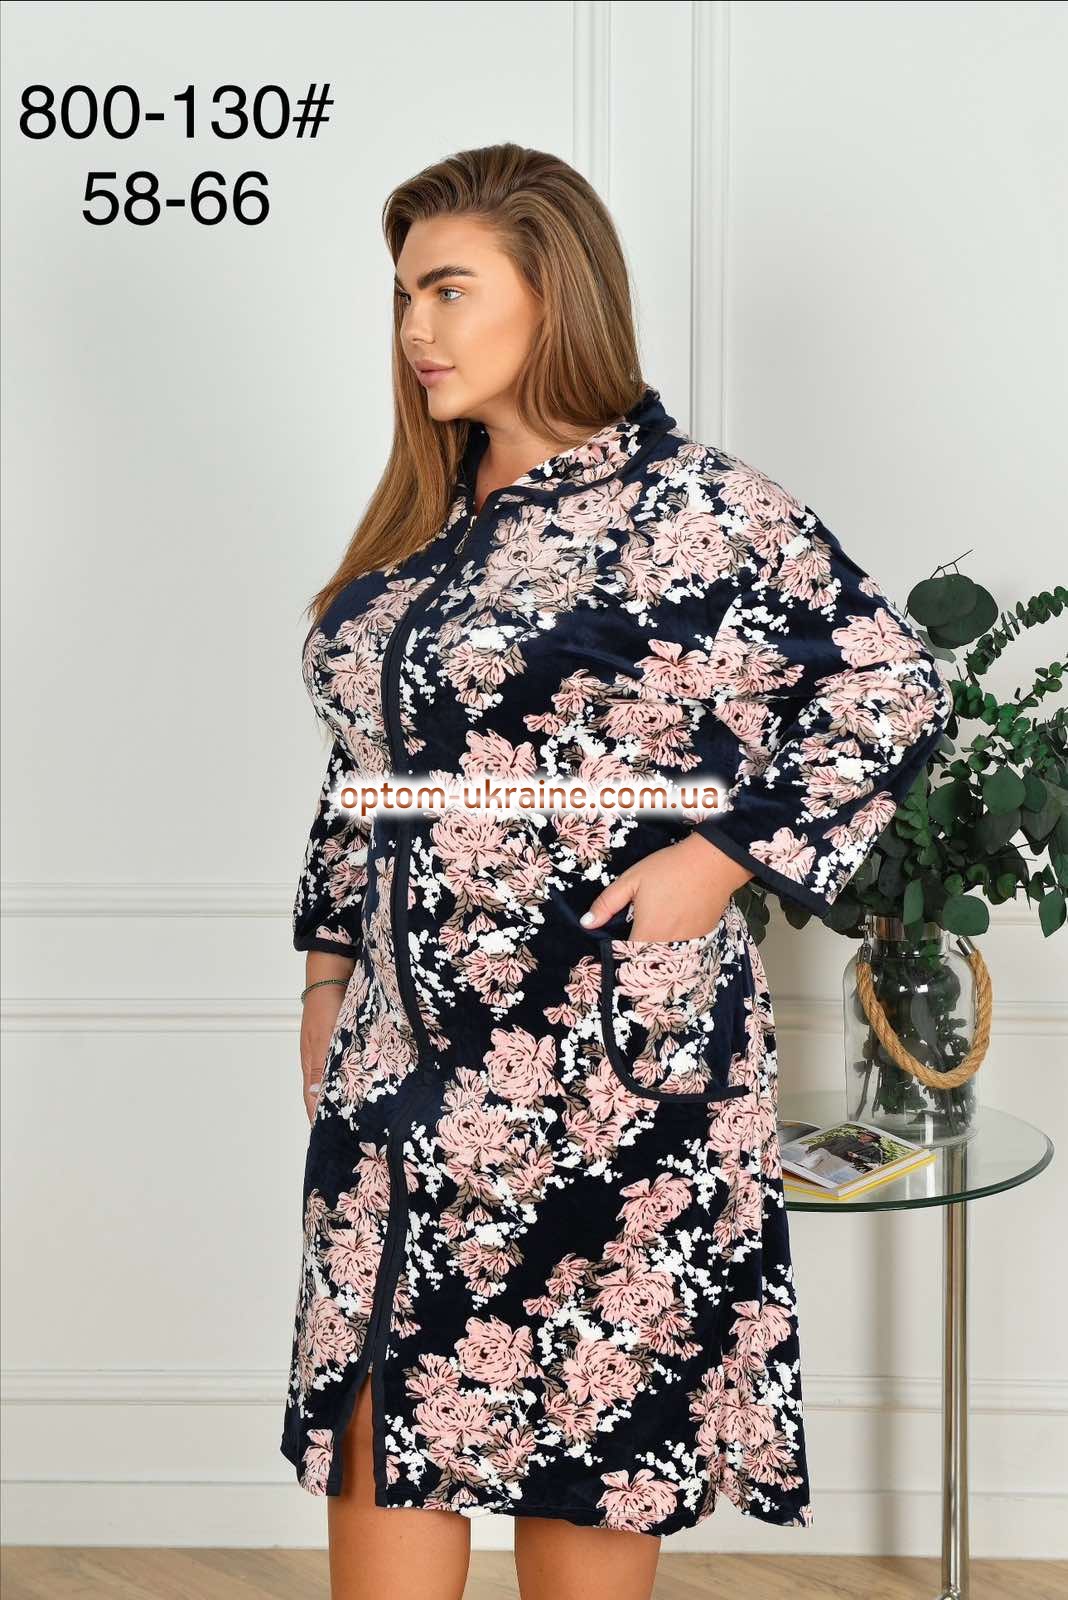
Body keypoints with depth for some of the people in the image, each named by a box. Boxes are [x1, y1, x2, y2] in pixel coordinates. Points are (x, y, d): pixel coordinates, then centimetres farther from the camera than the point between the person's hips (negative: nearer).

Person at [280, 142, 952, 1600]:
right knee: (376, 1391, 10)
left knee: (584, 1415, 6)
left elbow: (894, 693, -10)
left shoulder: (687, 503, -9)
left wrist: (720, 858, -14)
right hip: (405, 1039, 7)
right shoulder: (423, 517, 12)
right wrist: (330, 962, 16)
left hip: (602, 1039, -7)